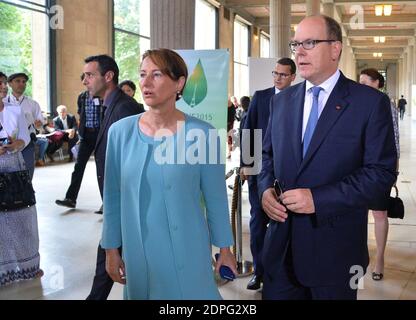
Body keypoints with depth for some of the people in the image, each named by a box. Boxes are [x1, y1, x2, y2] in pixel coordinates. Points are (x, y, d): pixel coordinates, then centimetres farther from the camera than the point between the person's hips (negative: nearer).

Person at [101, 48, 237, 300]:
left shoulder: (201, 134, -11)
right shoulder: (121, 131, -4)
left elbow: (216, 198, -3)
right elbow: (113, 197, 3)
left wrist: (225, 248, 3)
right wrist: (111, 249, 6)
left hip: (186, 252, -2)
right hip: (137, 252, 3)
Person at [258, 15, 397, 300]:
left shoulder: (371, 102, -8)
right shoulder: (282, 100, 9)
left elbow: (382, 172, -12)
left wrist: (318, 199, -20)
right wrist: (266, 189, -4)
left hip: (334, 247, -4)